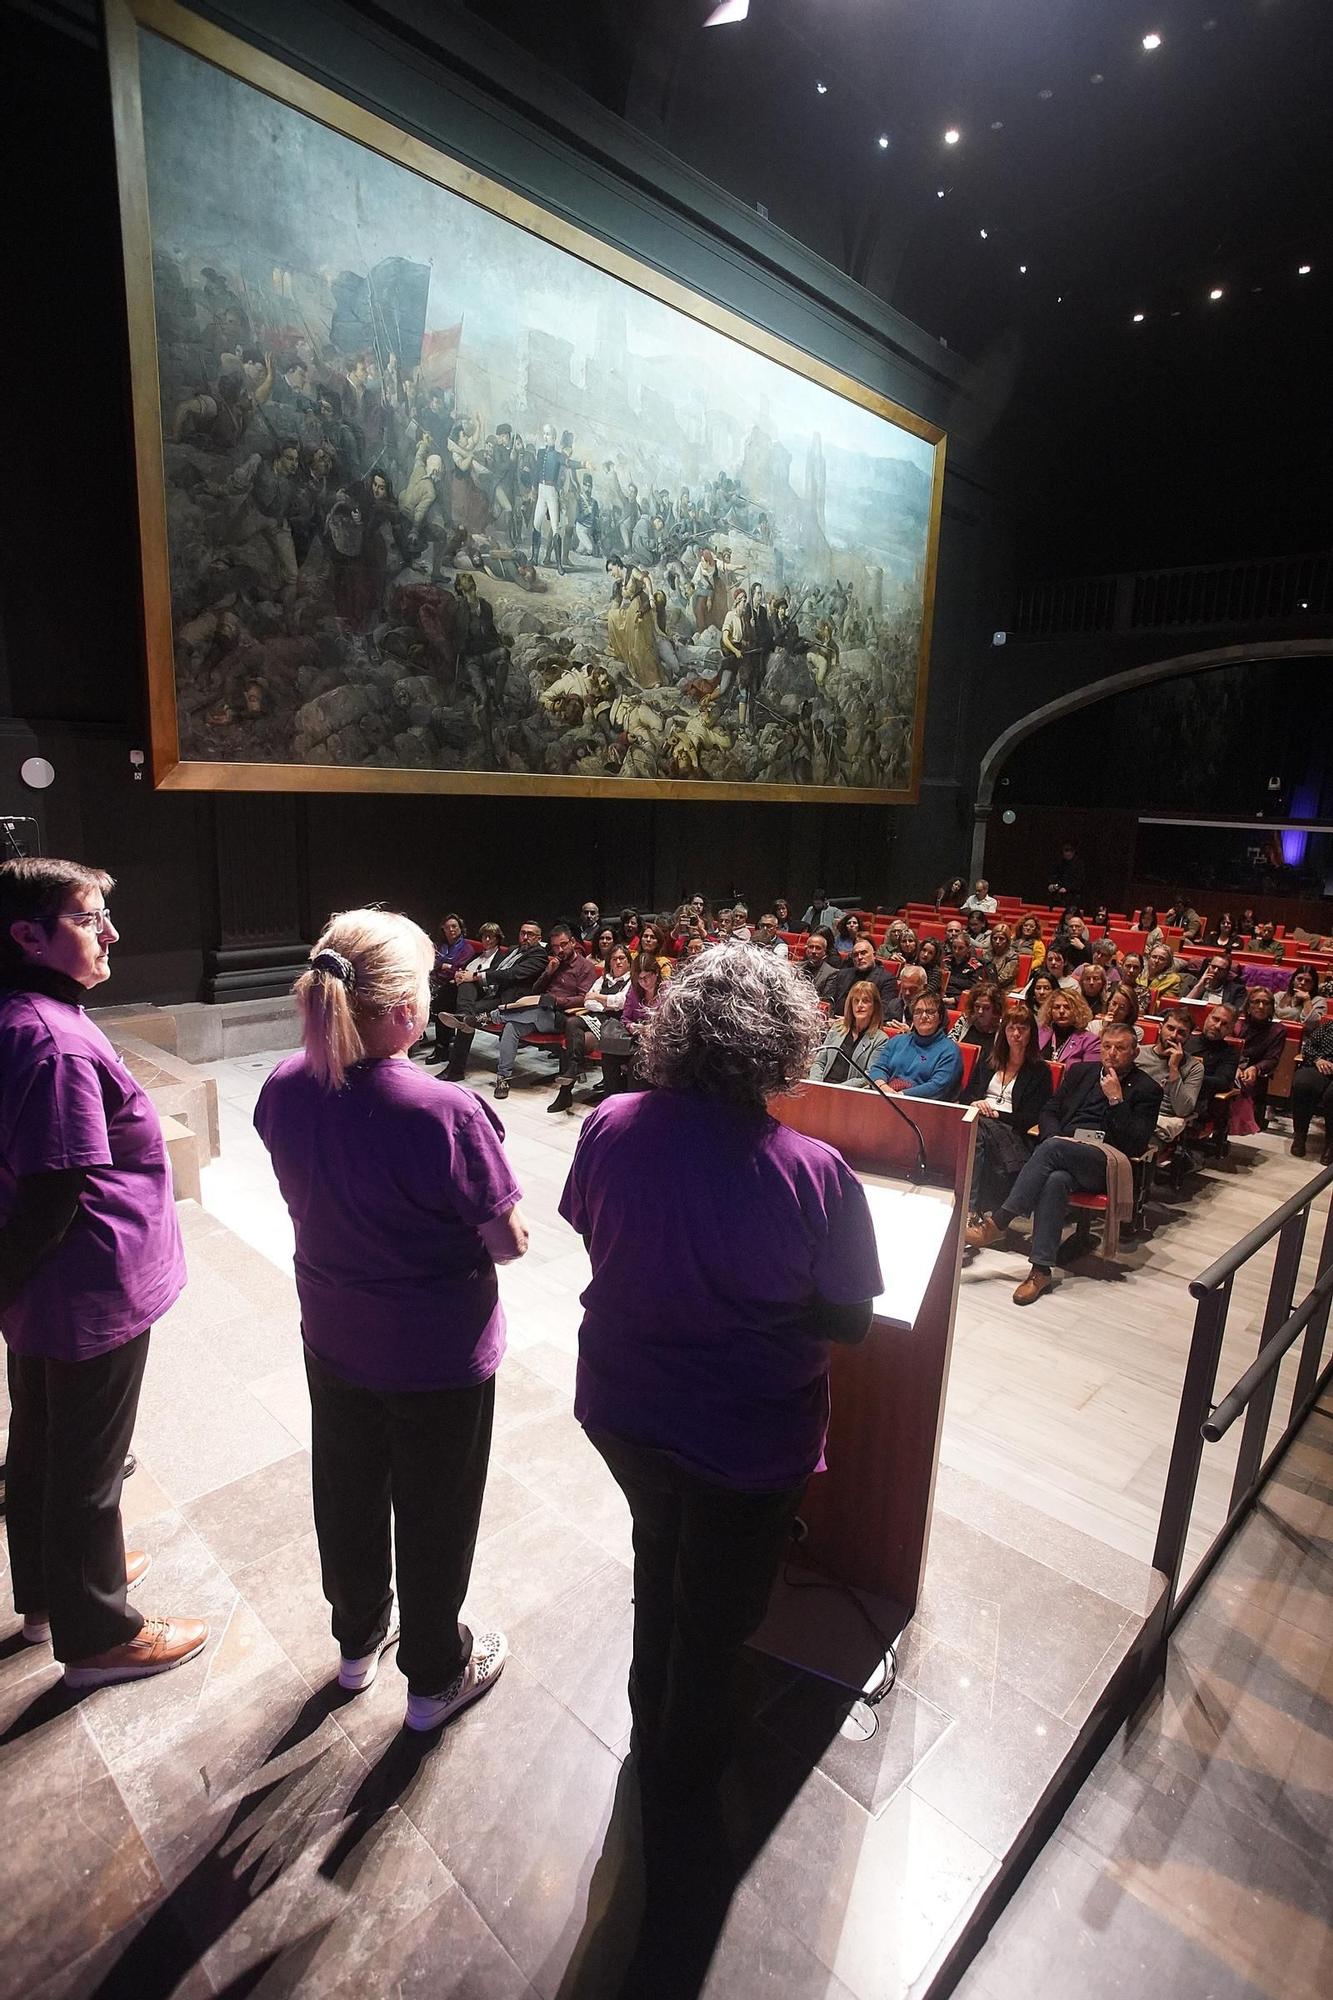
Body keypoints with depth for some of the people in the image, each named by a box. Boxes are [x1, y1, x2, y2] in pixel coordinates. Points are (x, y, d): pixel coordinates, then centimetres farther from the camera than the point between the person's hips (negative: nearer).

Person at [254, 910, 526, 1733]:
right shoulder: (446, 1113, -33)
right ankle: (436, 1676, 43)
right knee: (434, 1513, 19)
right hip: (438, 1355, -5)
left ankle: (358, 1639, 54)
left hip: (333, 1336, 6)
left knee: (348, 1493, 27)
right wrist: (488, 1214, -2)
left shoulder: (286, 1087, -14)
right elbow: (510, 1240, -21)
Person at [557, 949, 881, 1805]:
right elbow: (849, 1321, -16)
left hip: (621, 1408, 4)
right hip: (746, 1438, -4)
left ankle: (653, 1727, 59)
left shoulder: (611, 1125, -18)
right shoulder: (817, 1174, -29)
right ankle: (684, 1772, 53)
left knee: (659, 1561, 33)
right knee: (715, 1611, 25)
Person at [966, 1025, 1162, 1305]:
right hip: (1061, 1152, 3)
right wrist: (1058, 1138, -4)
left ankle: (997, 1222, -35)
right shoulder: (1080, 1071, 20)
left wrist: (1116, 1099, -9)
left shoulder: (1147, 1090, 8)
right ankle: (1041, 1269, -35)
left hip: (1104, 1165, -3)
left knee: (1052, 1148, -35)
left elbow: (1137, 1146, -3)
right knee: (1056, 1180, -35)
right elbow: (1048, 1112, 18)